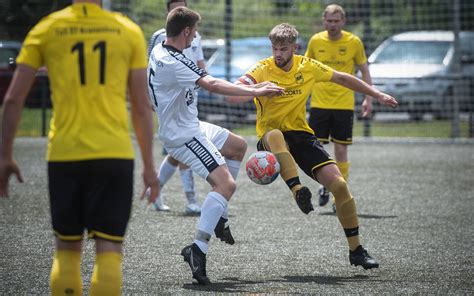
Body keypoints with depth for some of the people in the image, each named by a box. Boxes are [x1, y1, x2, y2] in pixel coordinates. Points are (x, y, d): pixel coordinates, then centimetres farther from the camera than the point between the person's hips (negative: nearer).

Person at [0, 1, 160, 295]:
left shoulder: (46, 30, 4)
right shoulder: (128, 31, 4)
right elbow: (142, 106, 4)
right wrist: (149, 165, 10)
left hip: (64, 154, 1)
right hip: (114, 154, -1)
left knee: (67, 249, 13)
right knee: (109, 249, 0)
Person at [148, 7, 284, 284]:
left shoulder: (160, 51, 5)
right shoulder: (173, 62, -26)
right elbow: (212, 85, -32)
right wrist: (255, 91, -28)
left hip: (193, 126, 11)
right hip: (183, 135, -11)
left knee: (239, 146, 26)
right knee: (225, 183, -21)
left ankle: (219, 217, 25)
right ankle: (198, 249, -25)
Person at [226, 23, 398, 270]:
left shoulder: (308, 67, 1)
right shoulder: (262, 70, -10)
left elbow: (343, 79, 16)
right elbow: (232, 96, -23)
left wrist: (377, 95, 17)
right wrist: (254, 90, -43)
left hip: (301, 135, 3)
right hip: (271, 138, -3)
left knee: (339, 184, -11)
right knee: (275, 135, -43)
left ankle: (356, 250, 1)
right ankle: (297, 191, -48)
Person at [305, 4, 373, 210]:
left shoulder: (354, 42, -1)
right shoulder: (315, 41, 3)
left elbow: (364, 71, 7)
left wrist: (368, 98, -2)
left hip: (344, 105, -1)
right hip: (319, 104, 1)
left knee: (341, 151, -2)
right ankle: (324, 185, 21)